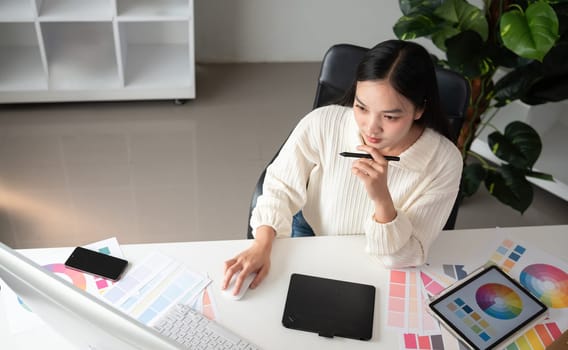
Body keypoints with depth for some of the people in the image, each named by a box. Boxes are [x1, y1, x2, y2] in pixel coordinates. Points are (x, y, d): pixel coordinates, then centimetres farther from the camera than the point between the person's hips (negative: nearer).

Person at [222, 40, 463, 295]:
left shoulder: (444, 162, -23)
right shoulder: (322, 124, -23)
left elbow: (404, 257, -19)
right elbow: (282, 186, -8)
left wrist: (382, 199, -37)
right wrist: (261, 246, -23)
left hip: (377, 272, 0)